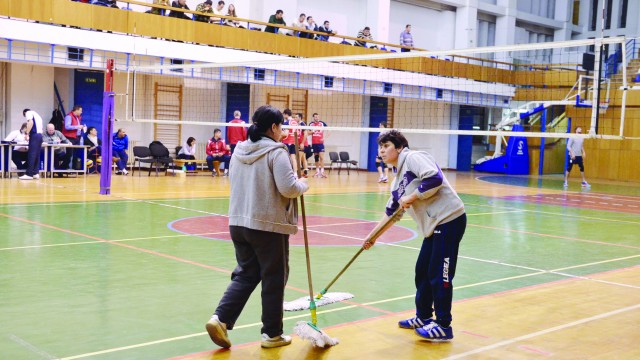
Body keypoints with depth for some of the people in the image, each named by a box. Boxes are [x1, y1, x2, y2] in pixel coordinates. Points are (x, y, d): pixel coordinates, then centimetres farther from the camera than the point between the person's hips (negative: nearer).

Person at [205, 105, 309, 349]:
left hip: (239, 223, 7)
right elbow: (288, 188, -19)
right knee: (274, 279, 7)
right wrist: (303, 185, 2)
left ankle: (220, 318, 0)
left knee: (246, 274, 16)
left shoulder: (239, 150, 9)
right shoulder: (276, 152, -12)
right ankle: (272, 334, 17)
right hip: (269, 225, -6)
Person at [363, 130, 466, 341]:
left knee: (439, 275, -4)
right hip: (434, 226, 9)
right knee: (422, 271, 15)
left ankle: (443, 326, 7)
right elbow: (391, 213, 26)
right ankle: (423, 317, 30)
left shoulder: (413, 158, -8)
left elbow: (434, 178, -24)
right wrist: (373, 236, 27)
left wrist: (411, 198, -14)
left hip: (449, 219, -9)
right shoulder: (398, 181, 19)